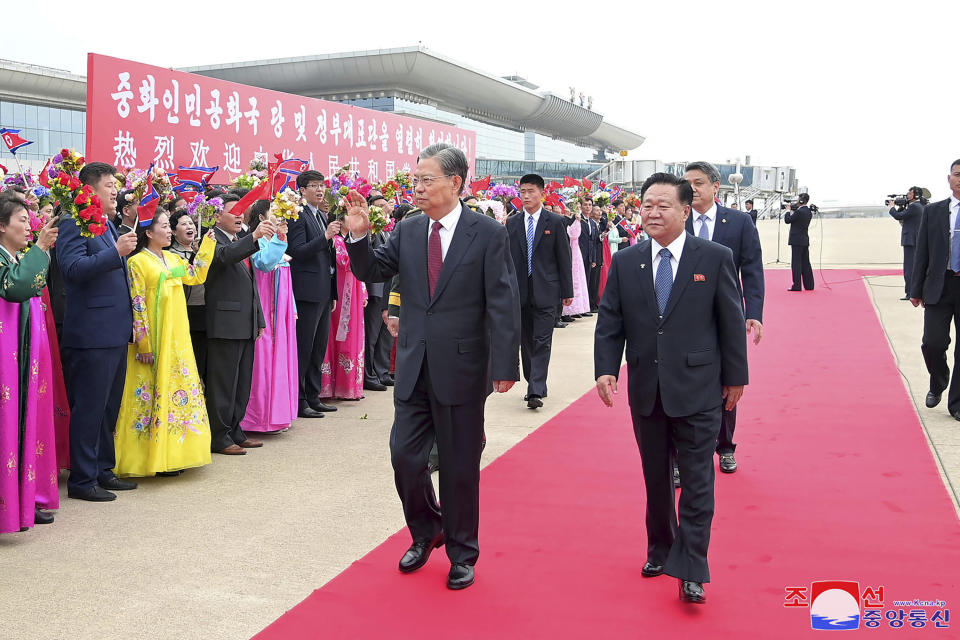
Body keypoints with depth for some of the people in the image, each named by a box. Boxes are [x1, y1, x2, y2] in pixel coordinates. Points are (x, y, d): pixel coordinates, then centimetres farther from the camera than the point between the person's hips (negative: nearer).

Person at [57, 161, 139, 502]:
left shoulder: (110, 225, 18)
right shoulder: (74, 224, -10)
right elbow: (72, 268, -23)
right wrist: (115, 252, -26)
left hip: (116, 332, 9)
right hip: (92, 333, -9)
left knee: (109, 408, 16)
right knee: (89, 408, -2)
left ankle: (103, 470, 26)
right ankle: (82, 480, 7)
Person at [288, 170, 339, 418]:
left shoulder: (322, 216, 17)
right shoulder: (298, 216, -9)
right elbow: (297, 251, -19)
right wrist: (325, 236, -26)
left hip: (324, 293, 9)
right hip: (308, 293, -9)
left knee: (319, 349, 13)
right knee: (303, 349, -4)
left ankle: (313, 398, 22)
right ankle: (298, 402, 2)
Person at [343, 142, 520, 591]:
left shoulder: (487, 233, -7)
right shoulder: (407, 230, 6)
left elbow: (503, 304, -11)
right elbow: (371, 272, 9)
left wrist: (504, 365, -16)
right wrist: (358, 236, -10)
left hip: (462, 369, -4)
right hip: (414, 368, 4)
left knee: (459, 466, 8)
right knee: (405, 456, 7)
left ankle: (462, 554, 28)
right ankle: (426, 532, 34)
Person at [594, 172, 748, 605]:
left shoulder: (715, 258, -4)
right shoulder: (625, 262, 3)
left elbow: (731, 322, -1)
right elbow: (609, 323, 3)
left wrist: (735, 377, 1)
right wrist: (606, 370, -9)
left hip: (697, 390, -3)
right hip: (645, 390, 3)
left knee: (697, 480, 0)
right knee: (655, 479, 16)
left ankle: (690, 570, 7)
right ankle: (660, 550, 33)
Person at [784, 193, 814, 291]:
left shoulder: (799, 211, -17)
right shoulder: (809, 212, 11)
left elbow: (787, 220, -11)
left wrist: (788, 211, 4)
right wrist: (792, 211, 13)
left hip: (797, 241, -9)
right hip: (805, 241, 9)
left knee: (796, 263, -5)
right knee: (806, 263, 12)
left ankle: (796, 286, -6)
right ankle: (809, 285, 16)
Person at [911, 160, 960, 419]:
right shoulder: (933, 211, 6)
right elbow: (922, 252, 6)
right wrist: (916, 289, 3)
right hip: (939, 287, 1)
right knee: (933, 343, -4)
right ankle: (937, 385, 25)